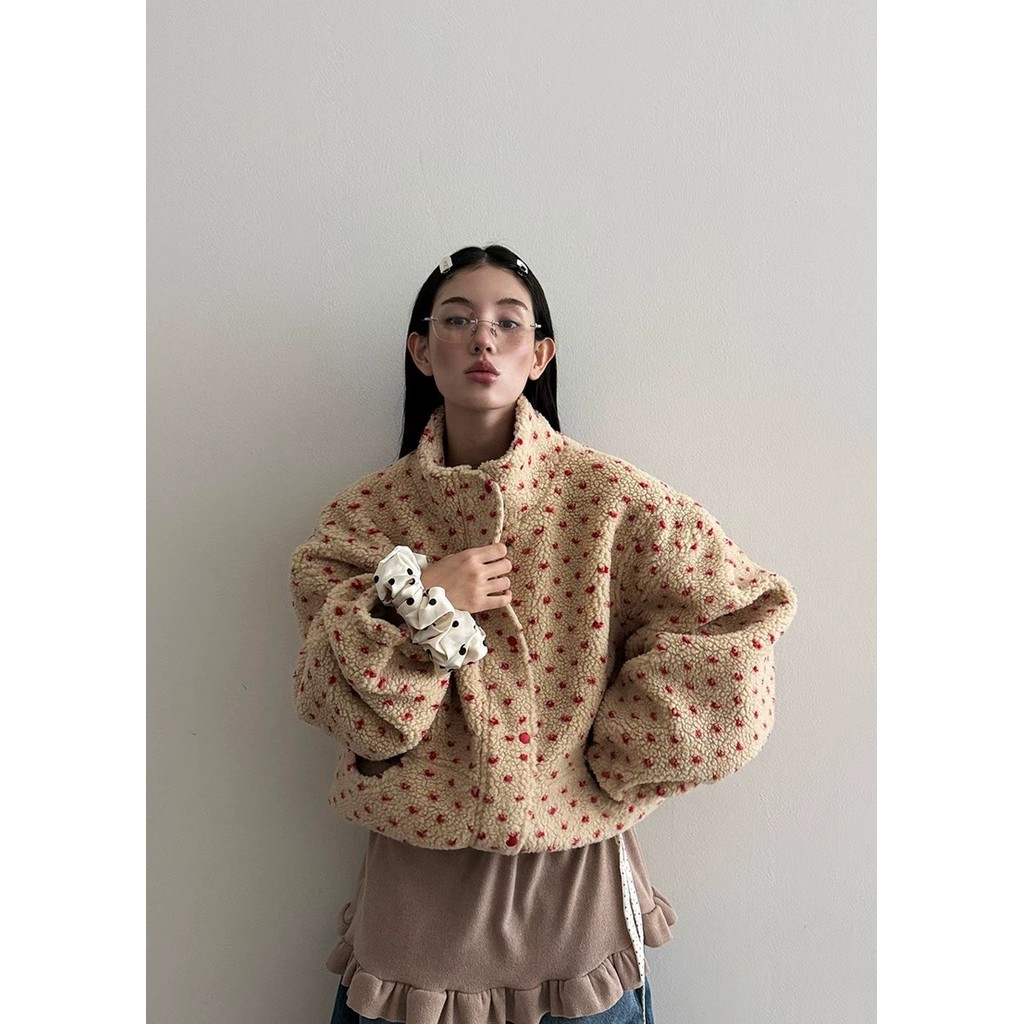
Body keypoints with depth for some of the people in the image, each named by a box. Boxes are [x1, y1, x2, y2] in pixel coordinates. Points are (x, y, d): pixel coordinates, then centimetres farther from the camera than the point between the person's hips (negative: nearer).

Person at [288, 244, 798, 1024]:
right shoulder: (366, 513, -3)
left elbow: (744, 618, -10)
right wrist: (414, 602, -23)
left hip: (571, 874, -1)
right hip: (416, 879, 2)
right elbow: (325, 697, -5)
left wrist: (612, 761, -9)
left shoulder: (609, 498, -11)